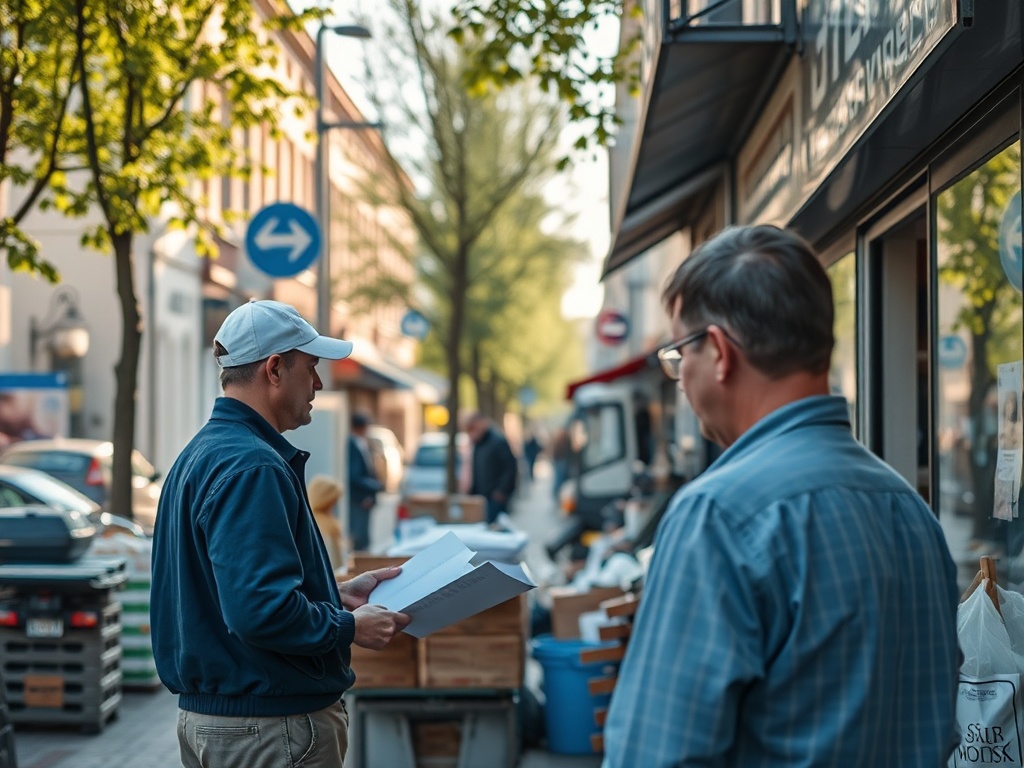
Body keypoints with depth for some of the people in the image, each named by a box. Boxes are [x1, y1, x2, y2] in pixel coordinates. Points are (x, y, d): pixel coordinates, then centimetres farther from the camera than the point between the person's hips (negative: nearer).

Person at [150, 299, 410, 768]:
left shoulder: (198, 455, 12)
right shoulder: (252, 467, -20)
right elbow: (260, 610, -28)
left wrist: (339, 595, 15)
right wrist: (351, 627, -14)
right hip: (273, 728, -10)